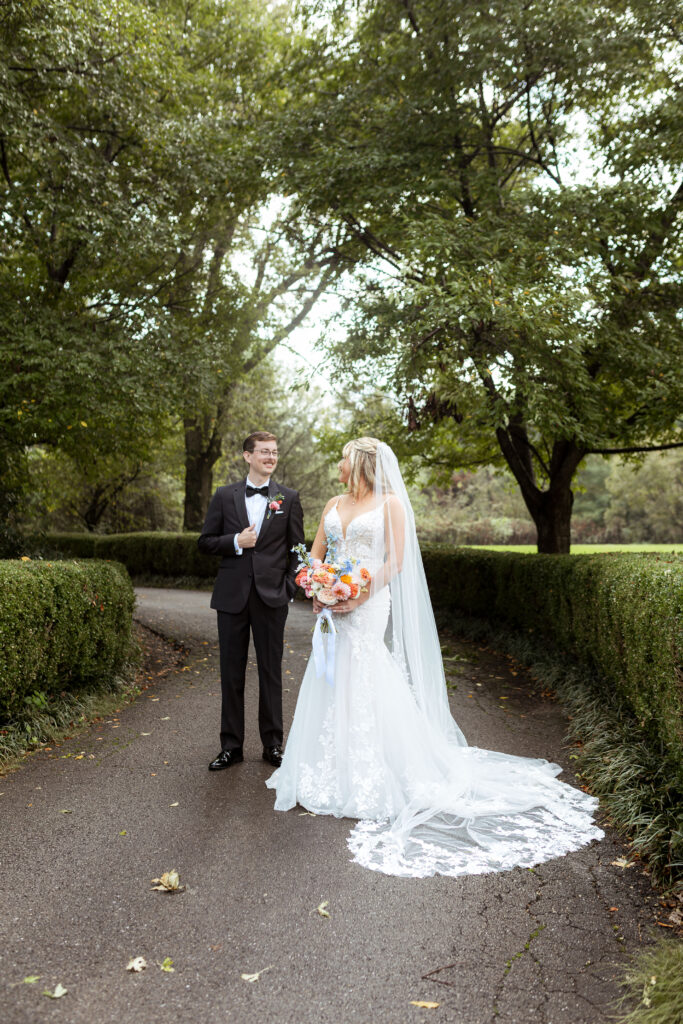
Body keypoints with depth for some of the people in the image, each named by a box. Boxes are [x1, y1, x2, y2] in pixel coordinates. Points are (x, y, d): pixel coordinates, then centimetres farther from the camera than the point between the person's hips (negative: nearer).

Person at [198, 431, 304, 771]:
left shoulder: (289, 498, 4)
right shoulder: (224, 496, 5)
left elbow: (297, 549, 6)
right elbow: (205, 542, 6)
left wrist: (289, 588, -4)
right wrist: (235, 542, -11)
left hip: (271, 597, 0)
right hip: (233, 597, 1)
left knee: (271, 673, 8)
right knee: (231, 674, 8)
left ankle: (272, 744, 22)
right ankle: (231, 746, 21)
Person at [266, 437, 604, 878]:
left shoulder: (390, 503, -3)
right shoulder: (335, 504, 14)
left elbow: (394, 561, -9)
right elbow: (316, 555, 13)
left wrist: (360, 595, -18)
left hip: (367, 606, -6)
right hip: (333, 606, 6)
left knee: (361, 686, -5)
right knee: (330, 684, 9)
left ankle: (369, 781, 8)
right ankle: (333, 770, 24)